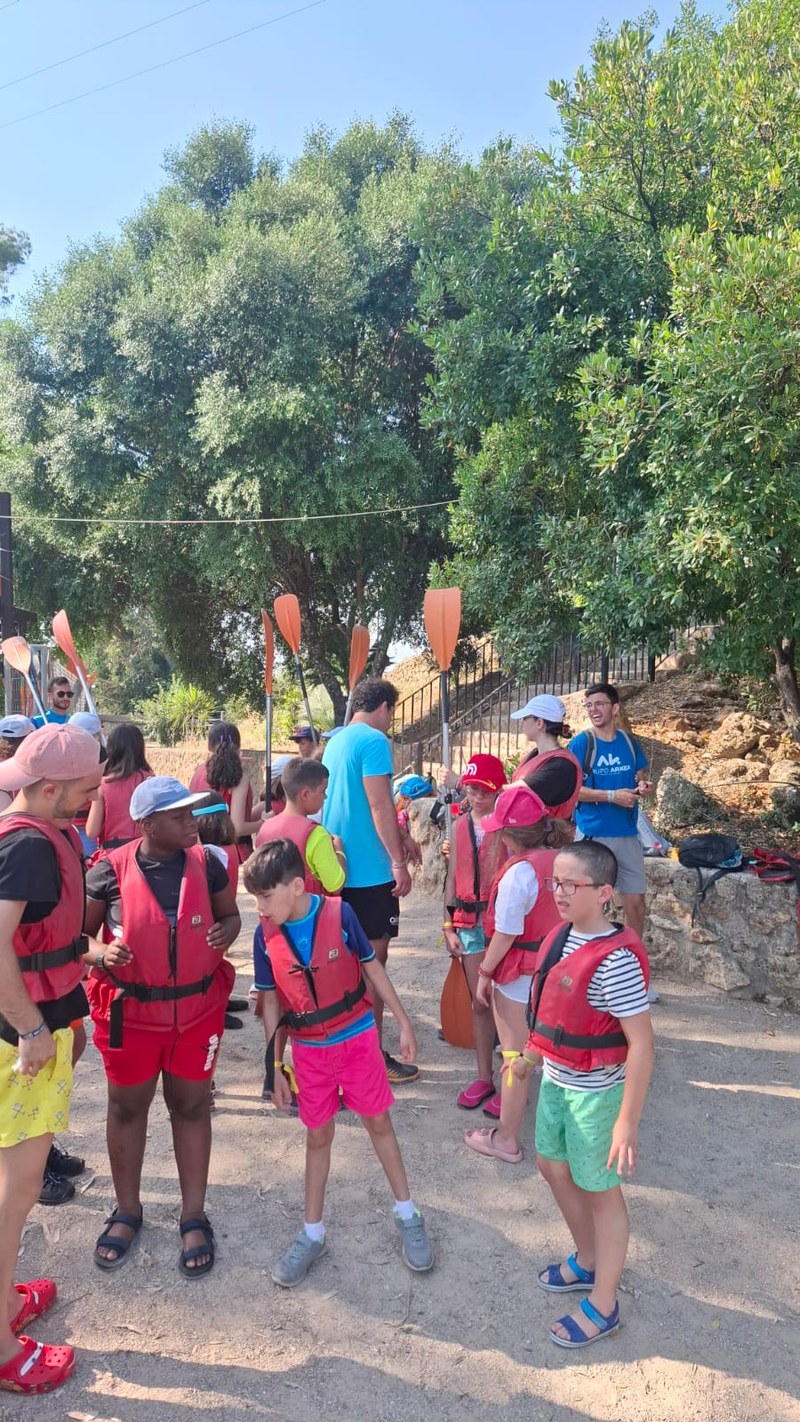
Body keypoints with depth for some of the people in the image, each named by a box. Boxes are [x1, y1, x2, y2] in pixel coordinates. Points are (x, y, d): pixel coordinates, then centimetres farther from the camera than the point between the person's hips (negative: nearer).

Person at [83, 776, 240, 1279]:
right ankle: (127, 1210, 37)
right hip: (130, 1011, -1)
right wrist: (102, 955, -22)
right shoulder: (111, 870, -14)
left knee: (191, 1106, 12)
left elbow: (230, 915, 7)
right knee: (127, 1107, 15)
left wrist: (226, 932, -16)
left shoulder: (206, 862, -8)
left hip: (197, 1007, 1)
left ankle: (194, 1216, 29)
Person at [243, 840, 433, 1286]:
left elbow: (373, 968, -7)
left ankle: (408, 1215, 30)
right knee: (318, 1135, 15)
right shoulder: (267, 936, -11)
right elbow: (271, 1001, -1)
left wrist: (404, 1022, -3)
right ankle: (313, 1233, 31)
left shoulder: (339, 914, -19)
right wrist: (274, 1067, 2)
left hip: (358, 1036, -2)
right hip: (309, 1049, 2)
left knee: (379, 1122, 12)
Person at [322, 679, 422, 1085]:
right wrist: (399, 862, -15)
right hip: (369, 870, -9)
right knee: (373, 960, -1)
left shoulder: (335, 742, 15)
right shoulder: (374, 741, -14)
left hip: (338, 867, 9)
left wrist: (401, 838, 27)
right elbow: (379, 806, -19)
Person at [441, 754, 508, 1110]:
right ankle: (484, 1076, 23)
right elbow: (453, 877, 12)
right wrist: (449, 925, 10)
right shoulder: (460, 825, 9)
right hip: (469, 920, 5)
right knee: (479, 1001, 11)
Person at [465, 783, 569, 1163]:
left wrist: (484, 973, -7)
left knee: (515, 1055, 7)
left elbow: (505, 934, -20)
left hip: (519, 975, -7)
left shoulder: (519, 872, -25)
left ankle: (506, 1139, 21)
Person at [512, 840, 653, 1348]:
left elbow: (641, 1044, -26)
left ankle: (603, 1305, 33)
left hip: (595, 1092, -8)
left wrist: (628, 1121, -23)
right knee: (554, 1167, 24)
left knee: (599, 1192, 11)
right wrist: (533, 1053, 20)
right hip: (557, 1080, 8)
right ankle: (588, 1262, 48)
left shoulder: (615, 960, -30)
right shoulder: (562, 935, -5)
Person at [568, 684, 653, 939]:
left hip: (627, 833, 4)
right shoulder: (581, 742, -9)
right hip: (593, 834, -4)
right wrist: (612, 796, -19)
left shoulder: (629, 741, 5)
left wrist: (643, 786, -7)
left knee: (636, 900, 10)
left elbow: (639, 777, 16)